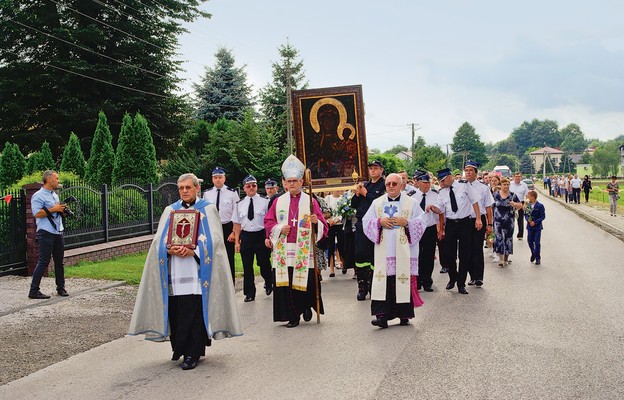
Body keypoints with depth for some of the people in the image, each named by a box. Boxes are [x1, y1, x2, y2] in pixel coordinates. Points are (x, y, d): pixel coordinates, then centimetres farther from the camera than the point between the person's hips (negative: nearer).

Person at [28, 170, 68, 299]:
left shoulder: (55, 195, 19)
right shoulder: (38, 196, -8)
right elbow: (37, 213, -20)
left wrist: (61, 210, 7)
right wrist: (53, 209, -17)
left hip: (58, 233, 8)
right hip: (46, 234, -8)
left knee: (59, 262, 11)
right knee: (43, 262, -8)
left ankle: (61, 288, 19)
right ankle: (34, 291, -4)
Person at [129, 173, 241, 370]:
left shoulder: (208, 209, 7)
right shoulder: (170, 210, 16)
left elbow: (214, 240, -3)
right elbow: (159, 239, 9)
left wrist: (193, 251, -17)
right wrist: (170, 250, -12)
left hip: (197, 269, -3)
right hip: (174, 271, 3)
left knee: (195, 311, -7)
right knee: (174, 309, 0)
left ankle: (192, 353, -1)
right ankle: (179, 346, 17)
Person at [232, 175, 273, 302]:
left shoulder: (265, 201, -3)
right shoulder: (240, 204, 8)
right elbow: (237, 224, 9)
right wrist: (237, 241, 5)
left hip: (261, 235, -3)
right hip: (245, 236, 3)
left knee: (264, 263, 5)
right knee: (247, 267, 6)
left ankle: (269, 284, 36)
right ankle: (249, 293, 18)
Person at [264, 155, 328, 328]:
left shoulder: (310, 201, 6)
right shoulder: (279, 201, 11)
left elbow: (322, 224, 2)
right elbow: (268, 221, 12)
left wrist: (316, 221, -20)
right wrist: (279, 228, -6)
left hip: (304, 251, -1)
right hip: (283, 251, 1)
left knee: (306, 282, -1)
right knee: (286, 284, -2)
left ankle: (307, 307, 28)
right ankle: (293, 316, 7)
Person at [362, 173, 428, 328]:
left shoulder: (411, 203, 6)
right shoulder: (377, 203, 12)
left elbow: (422, 223, 3)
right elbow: (366, 221, 10)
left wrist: (406, 222, -12)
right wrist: (379, 221, -8)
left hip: (404, 251, -1)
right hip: (384, 251, 1)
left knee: (404, 280, -3)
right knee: (384, 281, -6)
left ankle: (404, 315, 8)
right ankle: (383, 315, -6)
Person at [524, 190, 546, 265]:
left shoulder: (540, 206, -11)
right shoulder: (528, 205, 4)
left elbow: (543, 216, -10)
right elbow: (525, 214, 9)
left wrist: (535, 222, -19)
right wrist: (528, 219, -12)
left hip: (537, 227, -4)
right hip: (530, 227, 4)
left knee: (537, 243, -2)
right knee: (529, 241, 6)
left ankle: (538, 258, 7)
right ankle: (533, 254, 30)